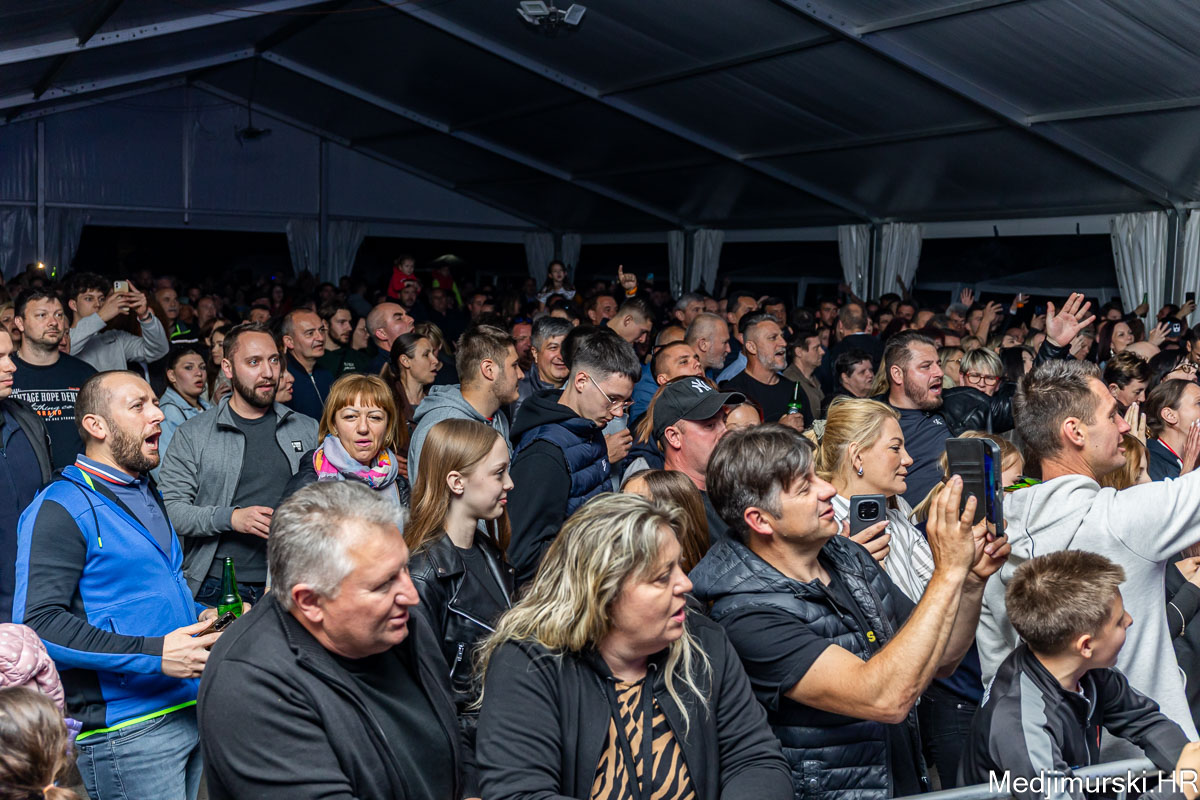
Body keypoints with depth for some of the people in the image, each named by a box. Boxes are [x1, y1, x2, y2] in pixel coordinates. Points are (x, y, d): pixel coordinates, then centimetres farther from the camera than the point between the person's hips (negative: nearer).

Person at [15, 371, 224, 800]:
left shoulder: (145, 494, 17)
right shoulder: (60, 507, -11)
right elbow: (38, 624, -21)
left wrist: (199, 617, 10)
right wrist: (152, 654, -24)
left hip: (191, 711, 8)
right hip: (126, 731, -8)